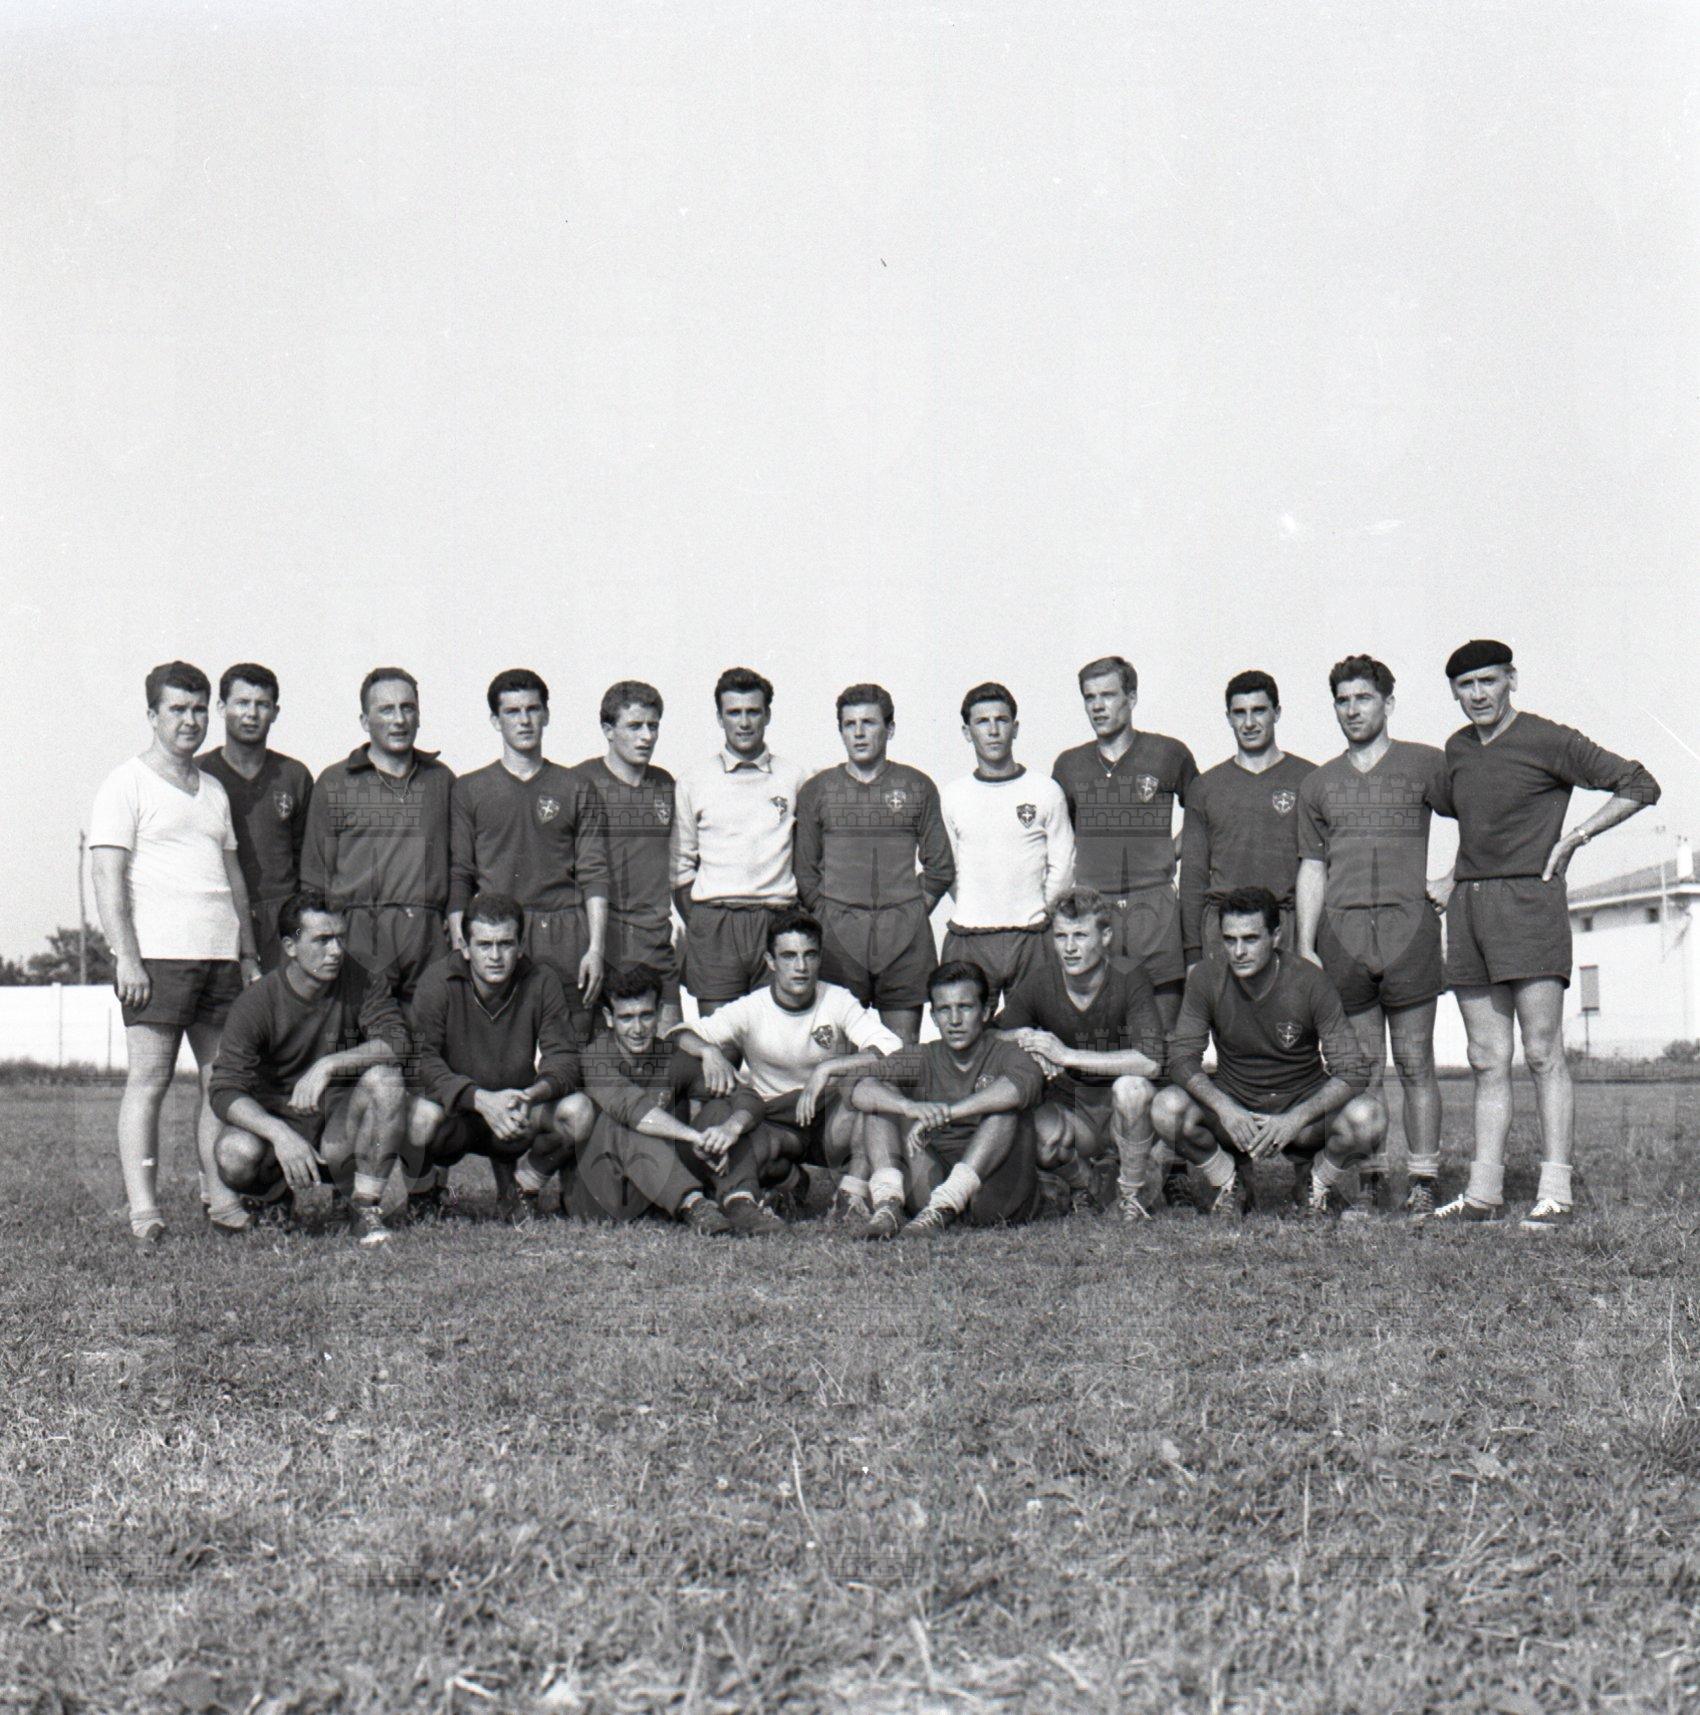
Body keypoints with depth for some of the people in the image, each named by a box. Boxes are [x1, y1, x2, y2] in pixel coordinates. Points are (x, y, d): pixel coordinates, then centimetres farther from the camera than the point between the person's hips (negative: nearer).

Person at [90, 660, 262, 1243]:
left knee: (222, 1080, 4)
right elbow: (108, 876, -6)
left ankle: (221, 1199, 9)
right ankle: (142, 1210, -8)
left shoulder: (213, 790, 21)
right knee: (148, 1079, -7)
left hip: (220, 955, 6)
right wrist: (126, 955, -15)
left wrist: (248, 953, 17)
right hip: (158, 955, -6)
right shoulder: (126, 784, 1)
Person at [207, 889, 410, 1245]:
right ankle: (276, 1196, 7)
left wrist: (328, 1065, -34)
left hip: (341, 1114, 1)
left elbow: (396, 1042, -20)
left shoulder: (360, 981, -9)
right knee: (234, 1157, -33)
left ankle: (364, 1203, -13)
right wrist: (280, 1134, -39)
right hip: (275, 1116, -1)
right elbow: (224, 1091, -21)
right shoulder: (257, 1003, -15)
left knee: (384, 1078, -28)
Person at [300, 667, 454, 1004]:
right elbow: (315, 872, 9)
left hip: (430, 938, 2)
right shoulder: (334, 783, 9)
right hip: (359, 935, -2)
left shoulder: (441, 779, 15)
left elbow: (458, 864, 17)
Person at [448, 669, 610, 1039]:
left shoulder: (577, 789, 11)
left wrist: (596, 947, -2)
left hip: (565, 938, 0)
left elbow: (594, 875, 7)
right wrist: (460, 945, -3)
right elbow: (458, 876, 7)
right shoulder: (468, 790, 11)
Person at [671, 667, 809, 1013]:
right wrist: (699, 925, 1)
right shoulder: (693, 781, 8)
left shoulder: (793, 778, 9)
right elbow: (680, 864, 10)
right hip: (713, 923, 0)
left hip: (778, 922, 1)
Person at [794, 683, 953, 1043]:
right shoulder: (816, 790, 10)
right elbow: (805, 871, 10)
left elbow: (939, 867, 12)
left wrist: (913, 914, 4)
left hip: (904, 932, 0)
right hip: (837, 933, 0)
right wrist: (826, 919, 1)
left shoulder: (917, 786, 11)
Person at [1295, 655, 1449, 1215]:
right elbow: (1312, 868, 15)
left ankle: (1423, 1180, 4)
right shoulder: (1317, 784, 16)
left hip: (1409, 928, -2)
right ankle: (1367, 1179, 10)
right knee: (1361, 1067, 4)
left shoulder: (1424, 764, 8)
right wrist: (1305, 945, 7)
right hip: (1342, 933, 3)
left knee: (1414, 1064, 0)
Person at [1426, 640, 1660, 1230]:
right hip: (1469, 907, 6)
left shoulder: (1549, 741, -4)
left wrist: (1574, 838, -10)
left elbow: (1639, 786, -4)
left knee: (1542, 1053, -9)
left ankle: (1555, 1192, -7)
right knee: (1488, 1061, 6)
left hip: (1528, 899, -6)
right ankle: (1484, 1192, 6)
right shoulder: (1457, 748, 15)